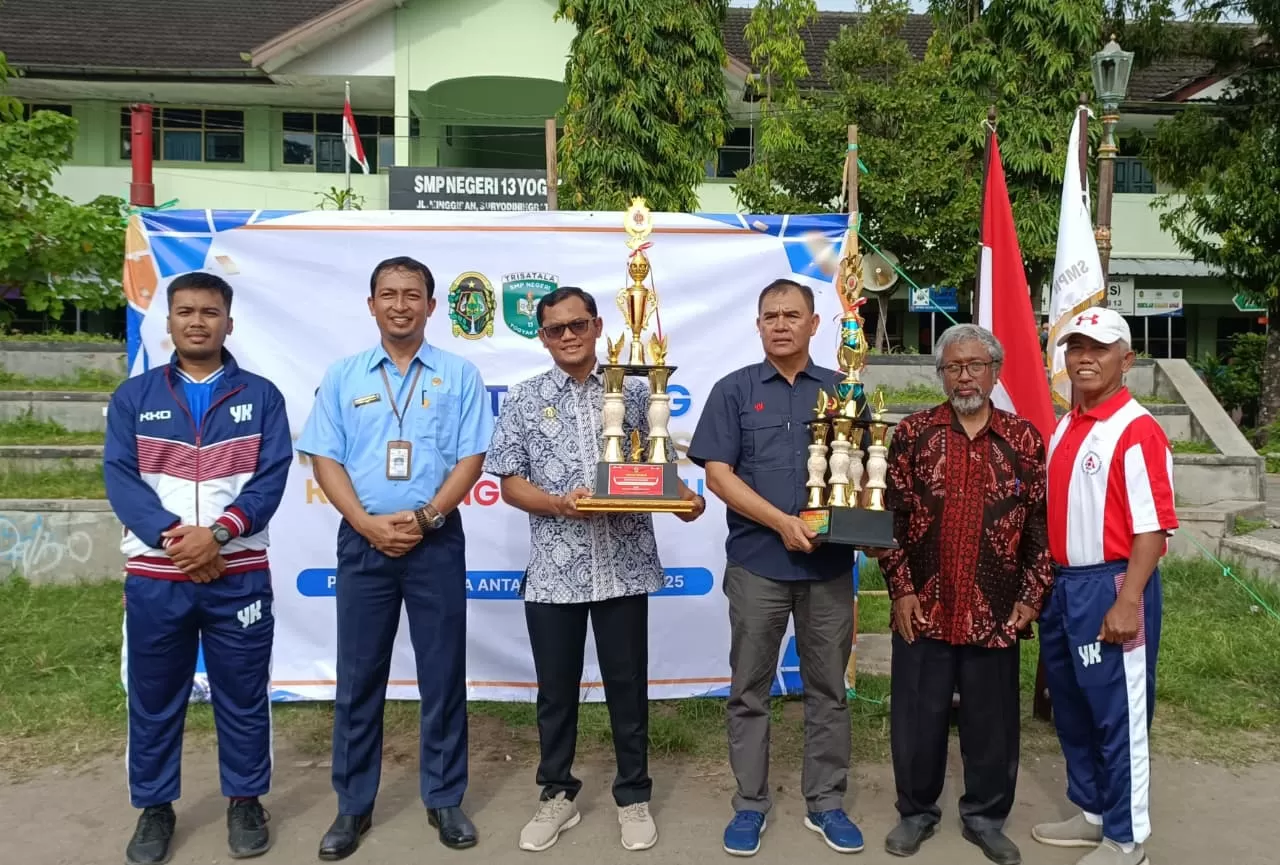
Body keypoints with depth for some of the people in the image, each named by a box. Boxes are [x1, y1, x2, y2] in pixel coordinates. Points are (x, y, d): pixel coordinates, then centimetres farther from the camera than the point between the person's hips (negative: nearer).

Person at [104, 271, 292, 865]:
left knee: (243, 695, 8)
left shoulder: (261, 396, 5)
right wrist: (174, 536, -17)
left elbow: (271, 478, -4)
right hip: (154, 576, 1)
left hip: (239, 574, -1)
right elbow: (119, 478, -3)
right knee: (154, 698, 11)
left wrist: (217, 532, -18)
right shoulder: (133, 397, 7)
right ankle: (154, 807, 28)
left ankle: (245, 801, 25)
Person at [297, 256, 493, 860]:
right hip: (363, 542, 1)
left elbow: (471, 459, -3)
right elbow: (325, 459, 1)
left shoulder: (459, 375, 3)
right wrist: (368, 524, -12)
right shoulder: (343, 376, 7)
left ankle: (444, 799, 21)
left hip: (437, 541, -1)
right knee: (359, 676, 8)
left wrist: (424, 518, -14)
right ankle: (353, 806, 22)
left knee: (443, 673, 6)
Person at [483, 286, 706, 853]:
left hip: (625, 566, 0)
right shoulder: (524, 400, 3)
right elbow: (510, 484, 0)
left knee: (628, 685, 10)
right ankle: (557, 795, 31)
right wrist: (559, 504, -18)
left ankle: (633, 797, 28)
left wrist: (684, 498, -13)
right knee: (556, 688, 12)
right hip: (554, 569, 0)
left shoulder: (633, 392, 5)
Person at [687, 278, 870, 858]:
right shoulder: (733, 391, 2)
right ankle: (750, 803, 21)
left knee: (828, 687, 10)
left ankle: (826, 804, 24)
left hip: (830, 563, 2)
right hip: (756, 562, -1)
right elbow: (718, 474, -5)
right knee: (750, 689, 7)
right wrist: (781, 521, -14)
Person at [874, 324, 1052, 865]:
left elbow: (1041, 525, 4)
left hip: (995, 614, 1)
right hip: (923, 610, 0)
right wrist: (901, 589, -6)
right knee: (916, 718, 10)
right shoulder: (913, 433, 0)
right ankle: (916, 812, 29)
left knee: (992, 721, 12)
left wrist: (1031, 597, -1)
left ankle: (985, 817, 31)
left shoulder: (1025, 440, 2)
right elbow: (891, 516, -1)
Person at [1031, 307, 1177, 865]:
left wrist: (1127, 603, -22)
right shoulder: (1064, 428, 11)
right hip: (1062, 586, 8)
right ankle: (1092, 813, 35)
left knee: (1118, 717, 5)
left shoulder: (1137, 431, -14)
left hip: (1110, 587, -8)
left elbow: (1153, 528, -18)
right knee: (1071, 710, 18)